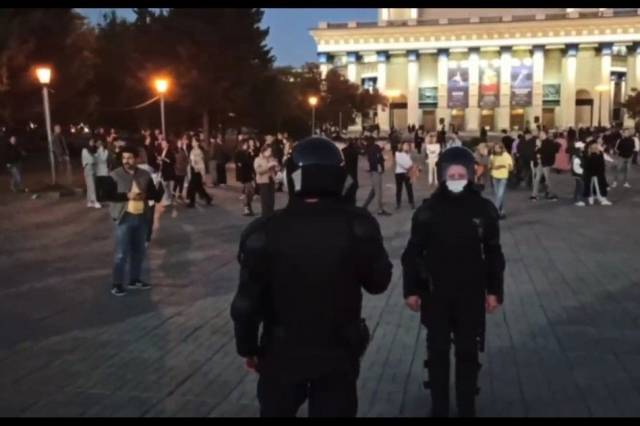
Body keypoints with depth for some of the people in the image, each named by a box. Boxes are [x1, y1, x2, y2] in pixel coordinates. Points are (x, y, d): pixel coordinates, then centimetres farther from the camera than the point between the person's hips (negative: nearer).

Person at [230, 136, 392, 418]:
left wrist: (248, 347, 4)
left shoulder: (265, 232, -17)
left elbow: (248, 301, -12)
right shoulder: (357, 225, -15)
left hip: (282, 354, 0)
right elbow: (378, 282, -4)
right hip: (339, 353, 1)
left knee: (276, 411, 23)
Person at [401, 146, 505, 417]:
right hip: (435, 295, 0)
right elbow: (413, 253, -1)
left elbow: (493, 253, 4)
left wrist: (494, 291, 2)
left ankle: (467, 410, 26)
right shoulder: (428, 210, -7)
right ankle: (439, 409, 27)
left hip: (471, 295, 1)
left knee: (468, 353, 10)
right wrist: (411, 290, -3)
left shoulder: (484, 209, -4)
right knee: (437, 353, 10)